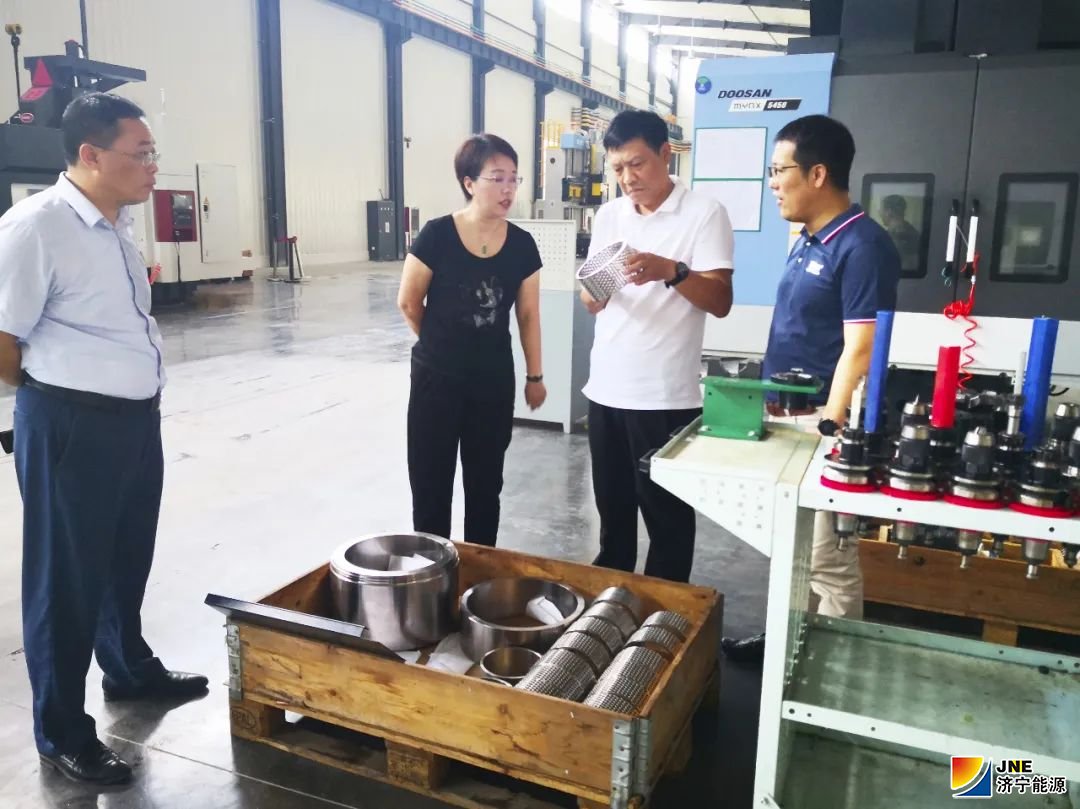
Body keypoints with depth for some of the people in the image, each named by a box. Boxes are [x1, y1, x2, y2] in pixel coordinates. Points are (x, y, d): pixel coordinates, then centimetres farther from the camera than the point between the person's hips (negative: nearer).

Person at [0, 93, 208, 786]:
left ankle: (130, 669, 46)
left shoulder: (118, 225, 9)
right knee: (68, 574, 6)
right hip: (74, 424, -8)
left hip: (137, 414, 8)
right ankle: (62, 732, 24)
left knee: (129, 557, 23)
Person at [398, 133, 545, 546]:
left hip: (494, 379, 3)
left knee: (485, 482, 14)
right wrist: (442, 345, 10)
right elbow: (408, 303, -3)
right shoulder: (436, 236, -13)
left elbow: (528, 315, 5)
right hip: (436, 377, -2)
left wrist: (534, 376, 9)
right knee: (430, 481, 7)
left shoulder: (522, 245, -4)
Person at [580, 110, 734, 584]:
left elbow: (720, 302, -12)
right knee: (612, 509, 18)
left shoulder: (704, 213, -6)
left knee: (667, 516, 7)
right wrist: (594, 288, -12)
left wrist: (671, 271, -29)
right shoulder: (608, 216, 10)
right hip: (606, 389, 6)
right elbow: (592, 304, 12)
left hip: (666, 396, -5)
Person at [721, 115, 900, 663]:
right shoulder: (808, 241, 12)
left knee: (827, 558, 0)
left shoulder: (862, 247, -16)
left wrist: (830, 430, -24)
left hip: (816, 422, -10)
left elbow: (860, 350, -21)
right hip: (784, 417, 10)